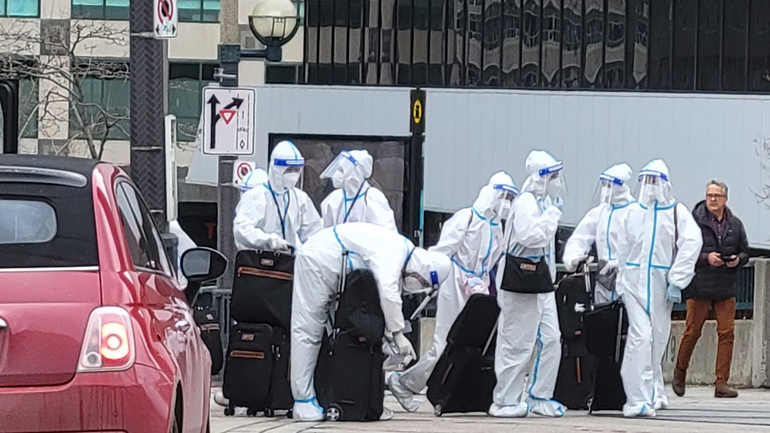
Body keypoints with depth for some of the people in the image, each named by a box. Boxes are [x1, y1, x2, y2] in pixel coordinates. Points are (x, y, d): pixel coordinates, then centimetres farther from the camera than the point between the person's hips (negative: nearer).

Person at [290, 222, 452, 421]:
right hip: (317, 259, -11)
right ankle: (303, 402, -11)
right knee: (307, 330, -10)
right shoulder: (391, 253, -27)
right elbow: (387, 293, -39)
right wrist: (398, 334, -34)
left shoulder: (404, 251, 4)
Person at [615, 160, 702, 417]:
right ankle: (639, 399, -17)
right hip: (634, 281, 0)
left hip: (661, 284, 0)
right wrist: (622, 282, 12)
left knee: (658, 339, 6)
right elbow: (623, 249, 16)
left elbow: (691, 244, -7)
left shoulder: (677, 212, 1)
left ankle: (653, 394, 22)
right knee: (641, 336, -13)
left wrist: (676, 282, -12)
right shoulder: (634, 212, 10)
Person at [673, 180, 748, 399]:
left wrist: (737, 259, -6)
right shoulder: (694, 222, -5)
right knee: (692, 332, 3)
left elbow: (745, 252, 16)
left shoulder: (735, 224, 9)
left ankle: (722, 383, 0)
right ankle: (680, 372, 26)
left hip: (726, 289, 3)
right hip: (699, 286, -3)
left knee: (727, 333, -3)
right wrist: (706, 258, -19)